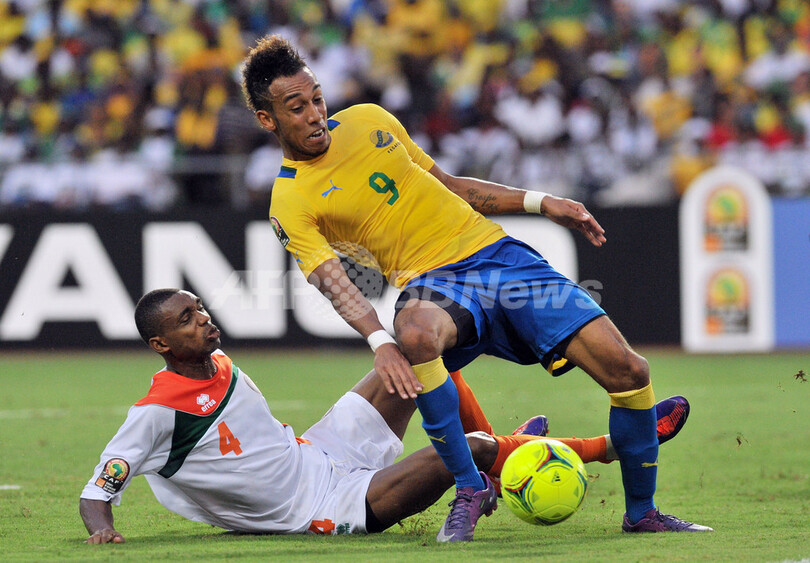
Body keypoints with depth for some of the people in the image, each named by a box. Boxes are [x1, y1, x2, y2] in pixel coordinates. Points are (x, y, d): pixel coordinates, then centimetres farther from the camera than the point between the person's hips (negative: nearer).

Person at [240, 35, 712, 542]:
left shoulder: (369, 120, 12)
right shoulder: (290, 205, -3)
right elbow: (333, 283, -17)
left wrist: (541, 203, 15)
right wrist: (379, 340, -36)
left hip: (497, 252, 4)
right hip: (432, 282, -4)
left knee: (627, 370, -10)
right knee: (415, 335, -43)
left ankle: (642, 513, 9)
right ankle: (469, 487, -26)